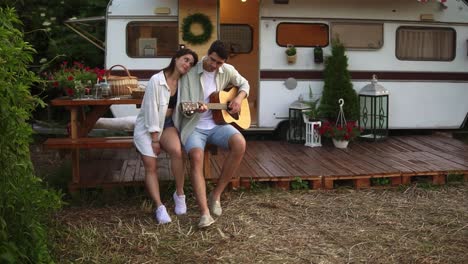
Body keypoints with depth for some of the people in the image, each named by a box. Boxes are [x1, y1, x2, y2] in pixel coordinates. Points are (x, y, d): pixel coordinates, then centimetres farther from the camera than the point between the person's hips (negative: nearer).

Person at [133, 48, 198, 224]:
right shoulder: (157, 80, -14)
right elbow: (151, 109, -15)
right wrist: (155, 138, -16)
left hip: (167, 124, 3)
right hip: (147, 126, -3)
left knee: (177, 151, -27)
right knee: (151, 165, -18)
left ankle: (179, 194, -11)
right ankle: (159, 207, -14)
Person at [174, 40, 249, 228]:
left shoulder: (227, 71, 3)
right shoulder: (190, 74, -8)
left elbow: (244, 84, 21)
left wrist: (239, 99, -1)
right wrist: (195, 109, -31)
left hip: (218, 123, 3)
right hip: (195, 126, -3)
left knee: (240, 144, -28)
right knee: (196, 156, -33)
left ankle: (216, 194, -12)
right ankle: (205, 213, -35)